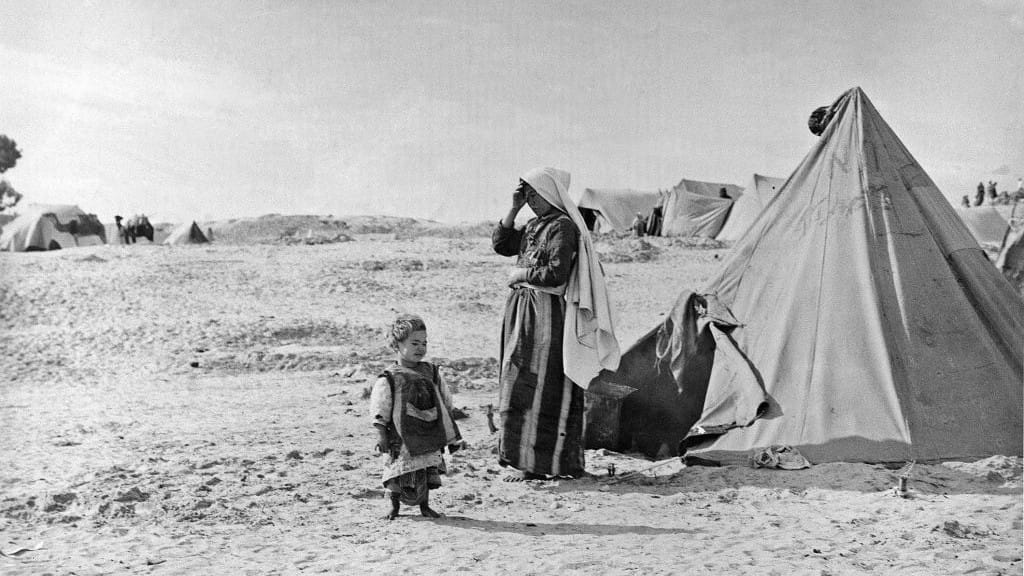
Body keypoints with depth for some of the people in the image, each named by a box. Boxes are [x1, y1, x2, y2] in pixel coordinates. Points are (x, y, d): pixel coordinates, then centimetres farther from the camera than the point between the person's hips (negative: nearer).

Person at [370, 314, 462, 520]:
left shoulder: (431, 372, 7)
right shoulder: (389, 379, -8)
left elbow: (445, 406, 13)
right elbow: (380, 414, -6)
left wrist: (452, 437, 13)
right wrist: (382, 439, -11)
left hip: (429, 437, 4)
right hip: (402, 439, -4)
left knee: (428, 475, 8)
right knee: (398, 476, 2)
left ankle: (425, 506, 27)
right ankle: (394, 506, 26)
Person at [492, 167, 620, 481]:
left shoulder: (562, 226, -13)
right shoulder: (534, 225, 15)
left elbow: (556, 273, -20)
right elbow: (500, 243, 12)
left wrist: (521, 273, -8)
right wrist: (514, 208, 4)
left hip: (547, 314, -9)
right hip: (524, 311, 9)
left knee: (536, 389, -5)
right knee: (521, 386, 11)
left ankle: (537, 464, 2)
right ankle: (530, 458, 20)